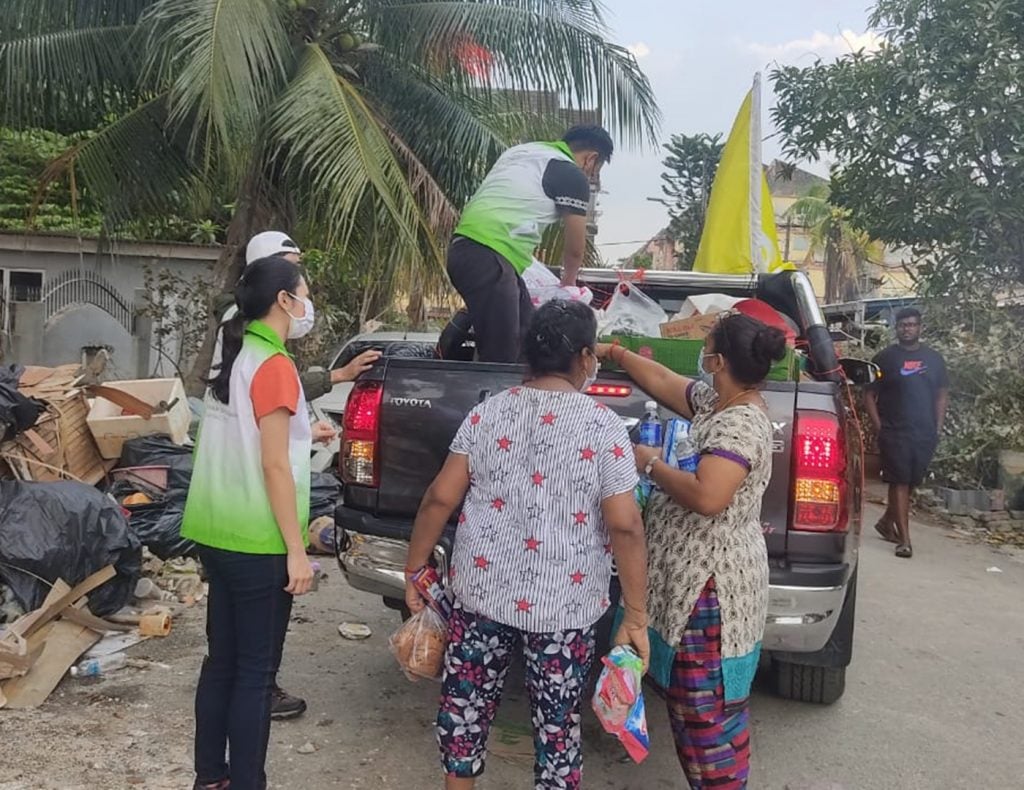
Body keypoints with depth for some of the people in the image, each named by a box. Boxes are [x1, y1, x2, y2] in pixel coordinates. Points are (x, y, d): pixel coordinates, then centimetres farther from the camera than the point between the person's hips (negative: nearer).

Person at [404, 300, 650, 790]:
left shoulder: (487, 413, -1)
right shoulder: (604, 427, -10)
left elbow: (440, 498, -3)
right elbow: (624, 526, -13)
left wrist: (415, 570, 8)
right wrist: (636, 615, -7)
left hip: (481, 591, 3)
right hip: (563, 607, -2)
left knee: (466, 701, 19)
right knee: (558, 719, 13)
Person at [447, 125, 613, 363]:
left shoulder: (523, 150, 24)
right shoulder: (573, 176, 1)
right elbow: (575, 250, 10)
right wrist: (568, 283, 30)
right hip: (487, 259, -9)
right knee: (500, 358, -9)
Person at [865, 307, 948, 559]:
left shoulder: (934, 358, 10)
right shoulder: (885, 358, 1)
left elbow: (942, 395, 14)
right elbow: (869, 395, 1)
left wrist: (937, 428, 5)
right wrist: (879, 427, -7)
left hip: (925, 433, 4)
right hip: (895, 432, -3)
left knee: (910, 482, 10)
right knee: (900, 482, -6)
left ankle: (886, 522, 30)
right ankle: (904, 539, -6)